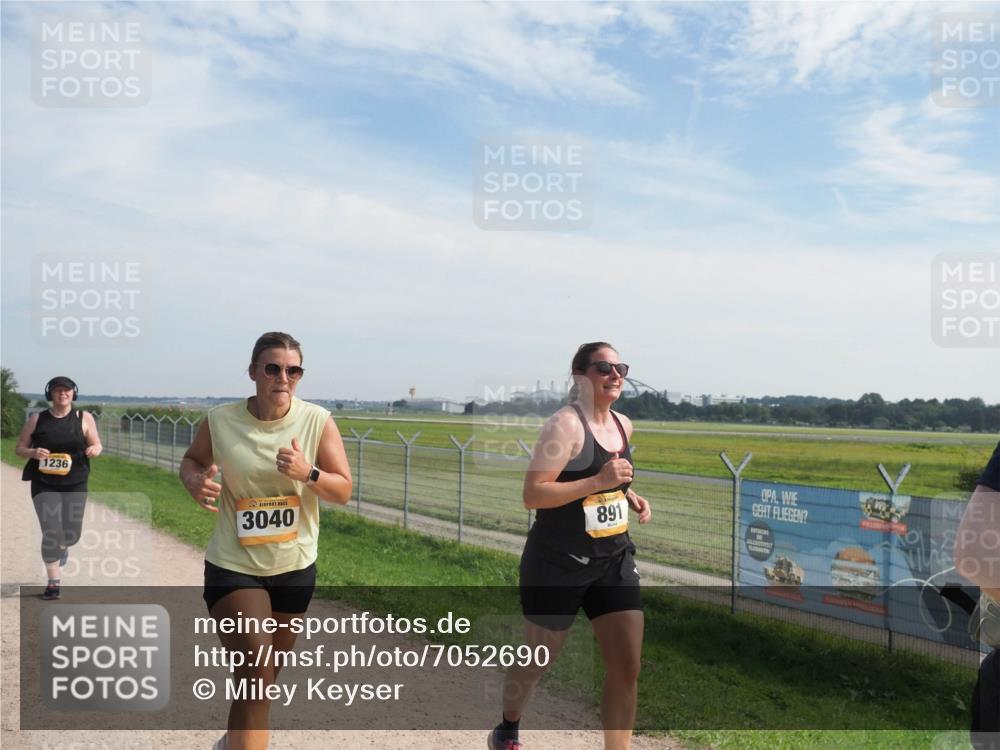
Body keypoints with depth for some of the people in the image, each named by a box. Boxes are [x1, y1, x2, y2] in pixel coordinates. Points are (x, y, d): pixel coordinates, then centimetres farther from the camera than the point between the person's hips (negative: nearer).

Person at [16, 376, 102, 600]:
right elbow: (19, 448, 6)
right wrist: (32, 453, -16)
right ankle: (54, 581, 8)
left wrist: (94, 450, -19)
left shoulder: (84, 418, 1)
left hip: (75, 484, 1)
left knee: (72, 533, 7)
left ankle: (62, 546, 46)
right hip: (44, 484, -1)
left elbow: (97, 445, 5)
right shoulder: (36, 420, 1)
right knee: (51, 533, -8)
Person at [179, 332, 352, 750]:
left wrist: (308, 472, -29)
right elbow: (191, 460, 7)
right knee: (256, 668, -17)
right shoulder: (220, 421, -12)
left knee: (267, 672, 21)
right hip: (233, 566, -2)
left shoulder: (317, 422, -12)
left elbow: (343, 491, -9)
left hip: (295, 567, 3)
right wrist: (195, 481, -16)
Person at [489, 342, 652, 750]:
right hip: (558, 563, -6)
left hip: (614, 559, 6)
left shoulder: (623, 425, 6)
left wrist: (627, 494, 6)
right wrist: (599, 481, -28)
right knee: (538, 660, 13)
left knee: (627, 668, 1)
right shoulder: (566, 424, -18)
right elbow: (532, 494, -24)